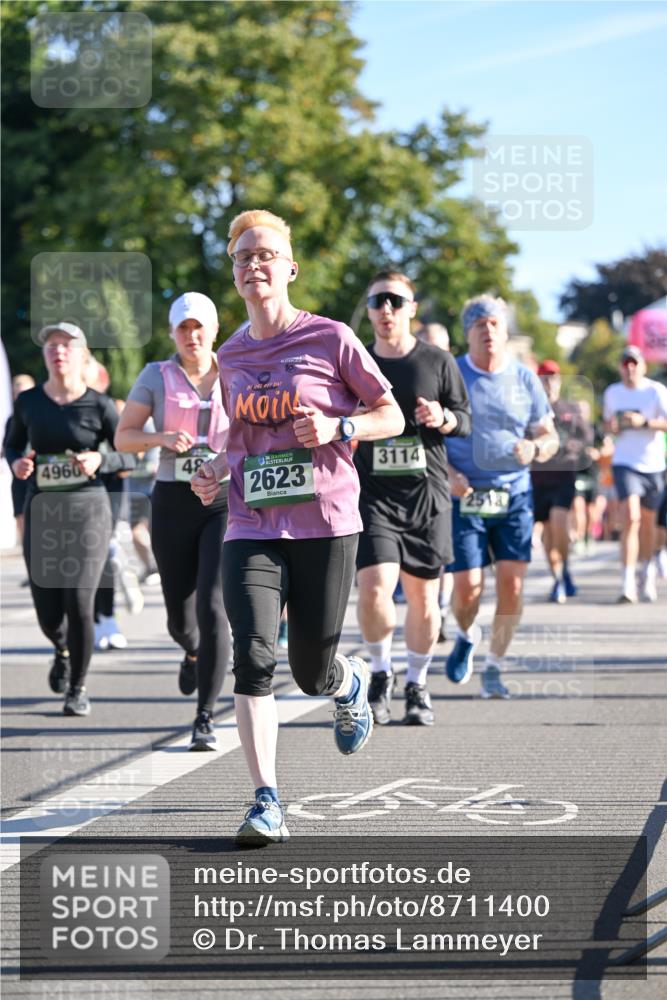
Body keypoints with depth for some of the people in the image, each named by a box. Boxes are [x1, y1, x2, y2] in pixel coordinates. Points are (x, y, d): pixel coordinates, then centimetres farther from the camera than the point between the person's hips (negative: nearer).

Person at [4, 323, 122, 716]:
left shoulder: (99, 405, -3)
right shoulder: (29, 402, 4)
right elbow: (13, 444, 18)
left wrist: (100, 461, -17)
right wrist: (17, 463, -4)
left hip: (88, 509, -2)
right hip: (42, 510, 2)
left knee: (79, 602, -12)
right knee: (48, 612, 2)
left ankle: (79, 687, 7)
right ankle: (63, 650, 39)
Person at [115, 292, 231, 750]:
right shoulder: (156, 377, 4)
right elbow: (123, 437, 2)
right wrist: (162, 438, -17)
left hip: (226, 503, -1)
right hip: (174, 502, 1)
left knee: (212, 606, -16)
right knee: (180, 613, 9)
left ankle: (206, 717, -13)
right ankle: (193, 651, 48)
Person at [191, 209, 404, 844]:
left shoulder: (330, 339, -3)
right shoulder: (231, 356, 10)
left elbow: (391, 416, 2)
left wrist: (338, 428, -16)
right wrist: (220, 469, 5)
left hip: (325, 523, -2)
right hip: (252, 527, 3)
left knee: (311, 672, 4)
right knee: (253, 655, -17)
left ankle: (350, 683, 43)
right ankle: (266, 800, -14)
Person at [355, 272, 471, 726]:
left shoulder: (438, 361, 4)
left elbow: (465, 420, 7)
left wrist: (443, 418, -12)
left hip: (427, 495, 0)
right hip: (372, 495, 0)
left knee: (423, 597, 4)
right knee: (374, 588, -17)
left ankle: (417, 685, 24)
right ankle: (381, 672, 8)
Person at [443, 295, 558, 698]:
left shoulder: (525, 379, 6)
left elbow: (551, 438, 11)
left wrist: (534, 447, -13)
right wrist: (448, 473, -11)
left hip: (514, 494, 2)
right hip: (465, 497, -1)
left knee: (512, 584, -8)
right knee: (468, 588, -5)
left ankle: (494, 667, 7)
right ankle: (467, 637, 29)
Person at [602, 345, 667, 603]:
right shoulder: (612, 392, 8)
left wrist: (645, 422, -24)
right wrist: (611, 427, -2)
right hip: (624, 463, 0)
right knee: (630, 517, -17)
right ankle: (628, 584, -21)